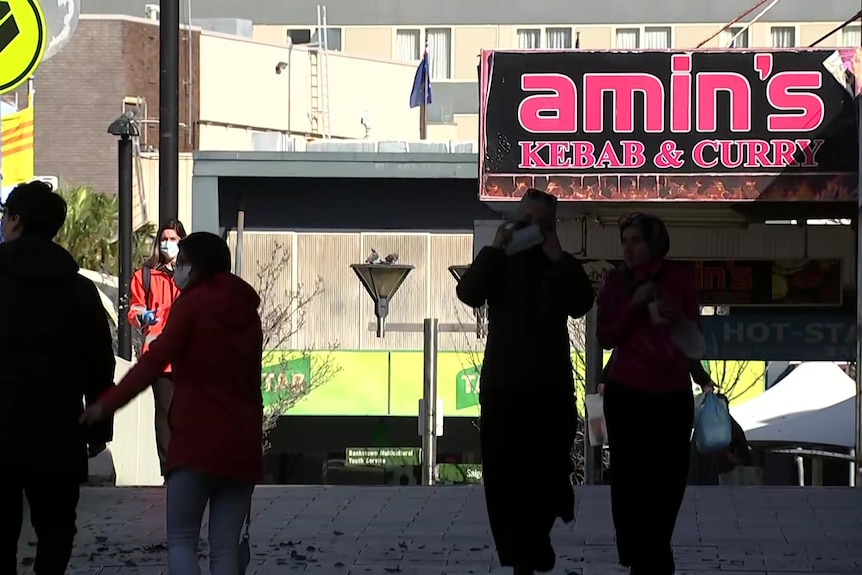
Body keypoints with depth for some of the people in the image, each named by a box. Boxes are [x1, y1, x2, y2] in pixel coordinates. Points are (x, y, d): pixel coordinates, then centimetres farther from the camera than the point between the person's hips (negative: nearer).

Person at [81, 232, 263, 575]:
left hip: (199, 440, -5)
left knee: (181, 539, 2)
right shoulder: (247, 311, 16)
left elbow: (155, 360, -13)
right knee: (225, 546, 4)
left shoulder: (192, 302, -2)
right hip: (242, 443, 5)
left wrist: (107, 404, -14)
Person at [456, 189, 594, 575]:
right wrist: (495, 249, -14)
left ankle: (534, 540, 19)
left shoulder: (563, 265, 10)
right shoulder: (498, 264, 10)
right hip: (502, 382, 0)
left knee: (548, 467, -1)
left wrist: (558, 258, -13)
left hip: (550, 384, 0)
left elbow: (581, 305, -9)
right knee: (504, 469, -3)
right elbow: (467, 293, -9)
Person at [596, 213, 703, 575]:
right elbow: (606, 337, -8)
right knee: (630, 476, -6)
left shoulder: (678, 277, -1)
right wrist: (635, 304, -20)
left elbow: (696, 331, 2)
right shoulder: (616, 280, -3)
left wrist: (677, 319, -19)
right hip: (626, 392, -2)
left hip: (673, 392, 2)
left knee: (671, 474, 10)